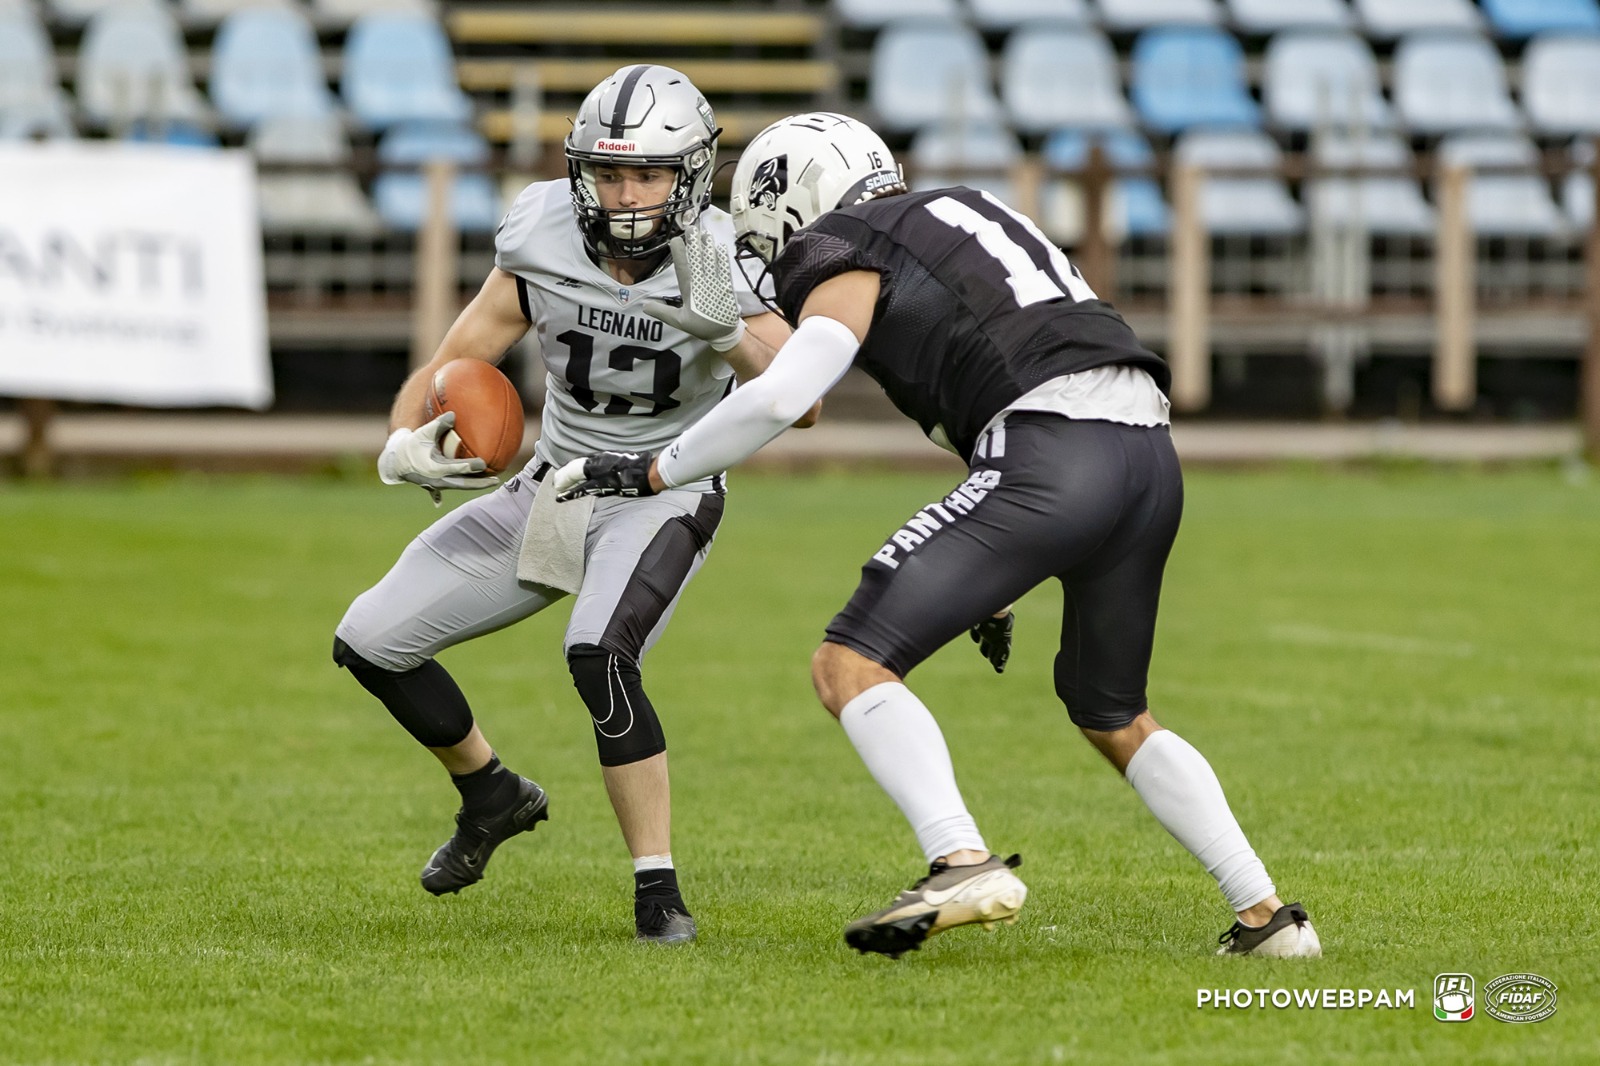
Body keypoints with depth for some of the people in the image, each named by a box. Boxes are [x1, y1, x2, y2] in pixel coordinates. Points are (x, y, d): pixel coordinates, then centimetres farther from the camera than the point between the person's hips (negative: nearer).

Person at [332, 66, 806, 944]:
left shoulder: (721, 270, -22)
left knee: (599, 655, -33)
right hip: (555, 485, 5)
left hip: (662, 499, -5)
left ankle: (658, 889, -21)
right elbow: (444, 372, -7)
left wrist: (729, 327, -52)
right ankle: (493, 797, 28)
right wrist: (406, 446, -28)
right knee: (370, 643, 2)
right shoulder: (541, 251, -14)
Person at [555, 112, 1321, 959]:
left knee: (851, 665, -5)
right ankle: (1267, 915, 22)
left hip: (1053, 463, -8)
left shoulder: (849, 265, 7)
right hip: (1150, 454, 8)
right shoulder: (960, 215, 31)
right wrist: (996, 581, 37)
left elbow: (777, 399, -10)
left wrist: (648, 472, 3)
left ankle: (964, 864, -22)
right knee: (1114, 720, 26)